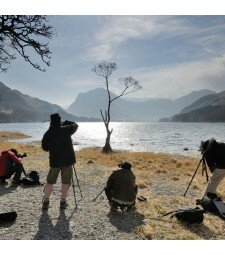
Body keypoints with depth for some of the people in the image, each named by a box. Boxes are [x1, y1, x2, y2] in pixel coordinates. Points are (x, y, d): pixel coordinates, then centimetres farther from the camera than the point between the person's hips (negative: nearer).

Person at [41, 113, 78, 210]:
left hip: (54, 161, 2)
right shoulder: (65, 129, -8)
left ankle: (46, 202, 18)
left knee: (50, 182, 15)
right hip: (67, 160, -2)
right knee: (65, 182, 9)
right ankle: (63, 202, 16)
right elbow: (75, 125, 11)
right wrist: (65, 122, 18)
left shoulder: (47, 134, -2)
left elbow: (45, 148, 7)